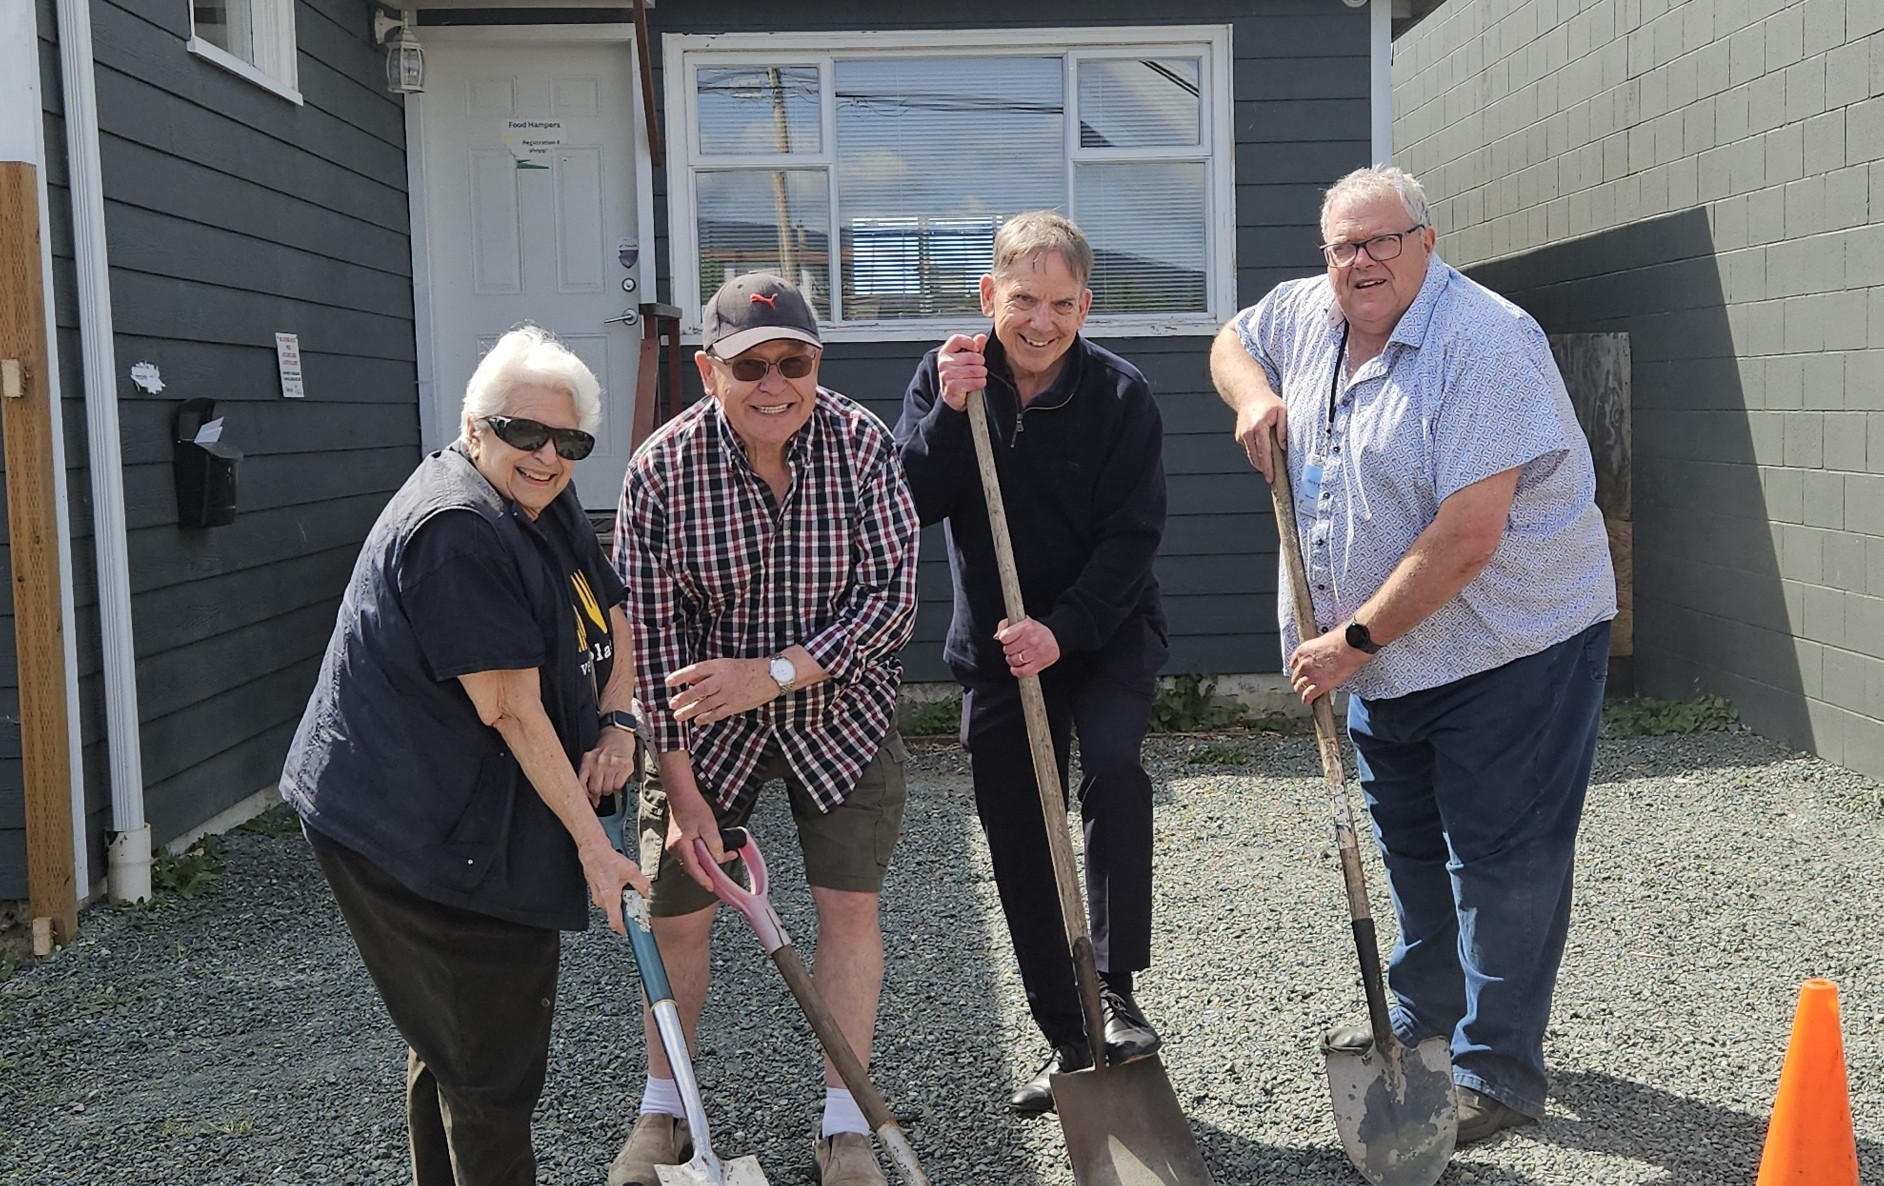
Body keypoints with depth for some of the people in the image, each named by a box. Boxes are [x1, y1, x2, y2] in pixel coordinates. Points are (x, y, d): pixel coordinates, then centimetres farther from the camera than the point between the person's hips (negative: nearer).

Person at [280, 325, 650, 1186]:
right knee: (488, 1053, -3)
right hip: (412, 831, -10)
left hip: (476, 819, 10)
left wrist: (616, 724, -1)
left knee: (456, 1034, 24)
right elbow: (513, 712, -24)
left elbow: (611, 618, 17)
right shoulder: (456, 531, -24)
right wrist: (592, 843, -20)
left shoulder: (544, 502, 8)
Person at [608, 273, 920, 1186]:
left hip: (842, 711, 0)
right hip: (707, 724, 0)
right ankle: (663, 1108, 27)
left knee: (849, 905, 0)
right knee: (675, 912, 3)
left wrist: (775, 672, -27)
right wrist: (681, 790, -14)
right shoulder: (660, 469, -18)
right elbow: (650, 640, -13)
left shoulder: (862, 443, -17)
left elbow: (893, 596, -17)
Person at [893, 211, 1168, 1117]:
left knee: (1114, 769, -30)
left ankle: (1117, 991, -15)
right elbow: (911, 503, -11)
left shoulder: (1120, 394, -12)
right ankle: (1066, 1041, 20)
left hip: (1105, 630, -3)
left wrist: (1063, 628, -25)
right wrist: (949, 412, -24)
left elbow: (1132, 535, -14)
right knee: (1017, 846, 6)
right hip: (997, 642, 3)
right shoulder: (947, 375, -3)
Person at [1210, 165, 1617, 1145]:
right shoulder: (1308, 313, 1)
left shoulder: (1485, 344, -24)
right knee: (1410, 845, 21)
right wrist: (1255, 397, 1)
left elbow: (1467, 537, -28)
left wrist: (1352, 640, -22)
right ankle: (1421, 1018, 40)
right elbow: (1233, 341, 24)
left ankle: (1495, 1073, 13)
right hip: (1388, 656, 8)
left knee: (1498, 861, 0)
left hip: (1511, 648, -8)